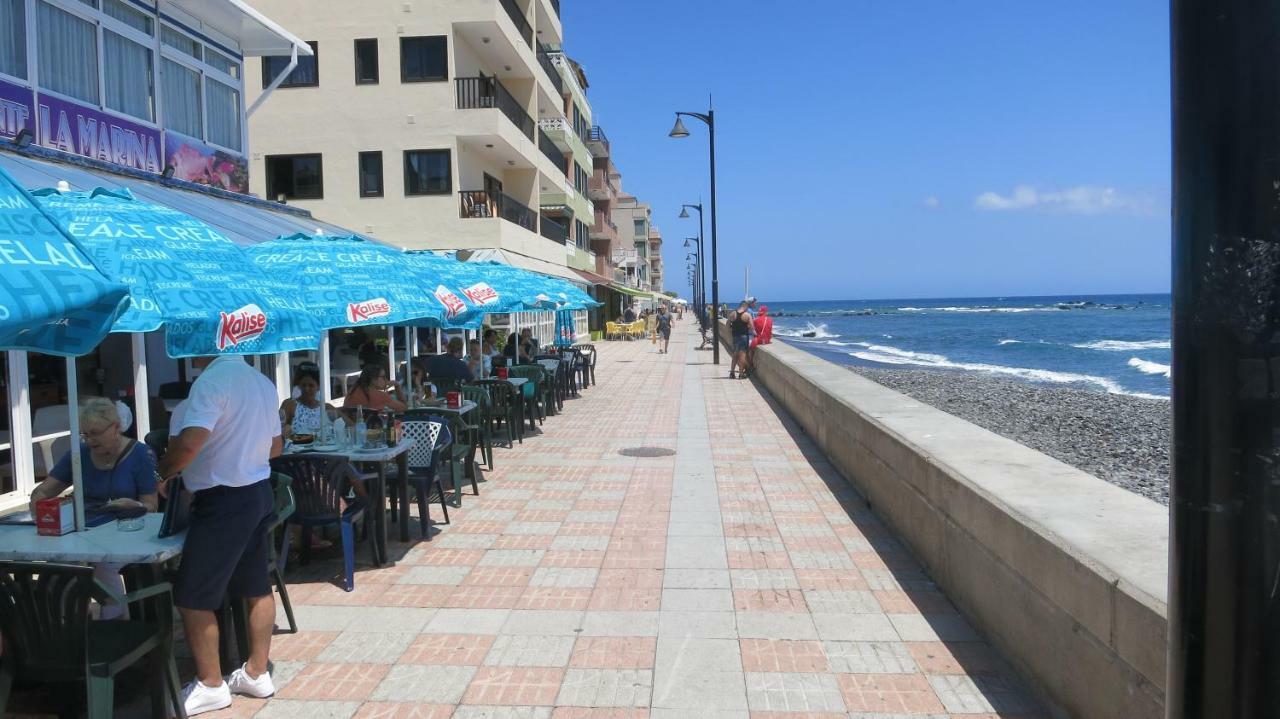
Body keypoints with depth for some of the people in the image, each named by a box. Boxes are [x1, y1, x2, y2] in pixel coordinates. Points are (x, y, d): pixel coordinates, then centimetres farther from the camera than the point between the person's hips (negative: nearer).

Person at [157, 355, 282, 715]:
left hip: (223, 501, -9)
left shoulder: (212, 380, -18)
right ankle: (257, 674, 25)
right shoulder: (263, 382, 9)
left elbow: (188, 444, -26)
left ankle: (210, 685, 13)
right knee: (257, 587, 15)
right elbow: (275, 446, 17)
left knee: (192, 597, 3)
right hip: (260, 493, 9)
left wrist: (163, 472, -8)